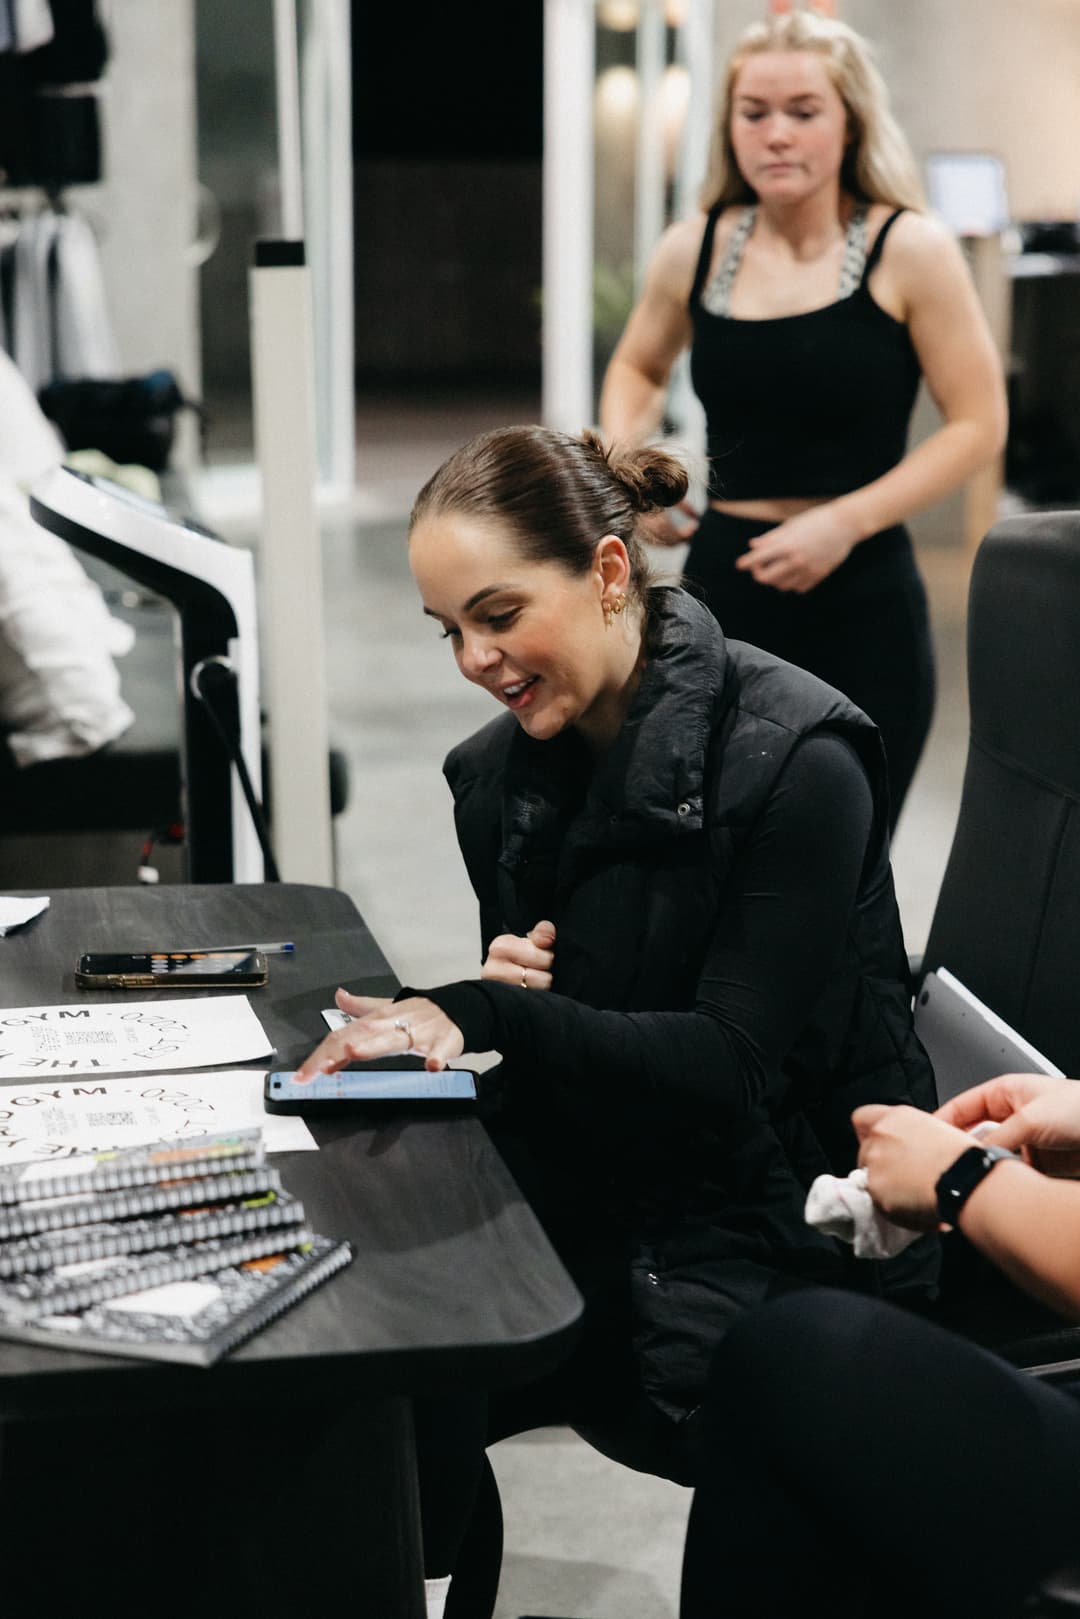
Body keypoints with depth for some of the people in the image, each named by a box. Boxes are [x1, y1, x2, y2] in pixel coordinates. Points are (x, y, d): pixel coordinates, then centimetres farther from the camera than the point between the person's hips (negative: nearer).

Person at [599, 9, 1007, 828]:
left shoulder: (908, 251, -8)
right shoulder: (695, 251, 3)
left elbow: (978, 424, -7)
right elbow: (638, 368, 22)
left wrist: (844, 522, -16)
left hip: (861, 607, -3)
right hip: (723, 590, 3)